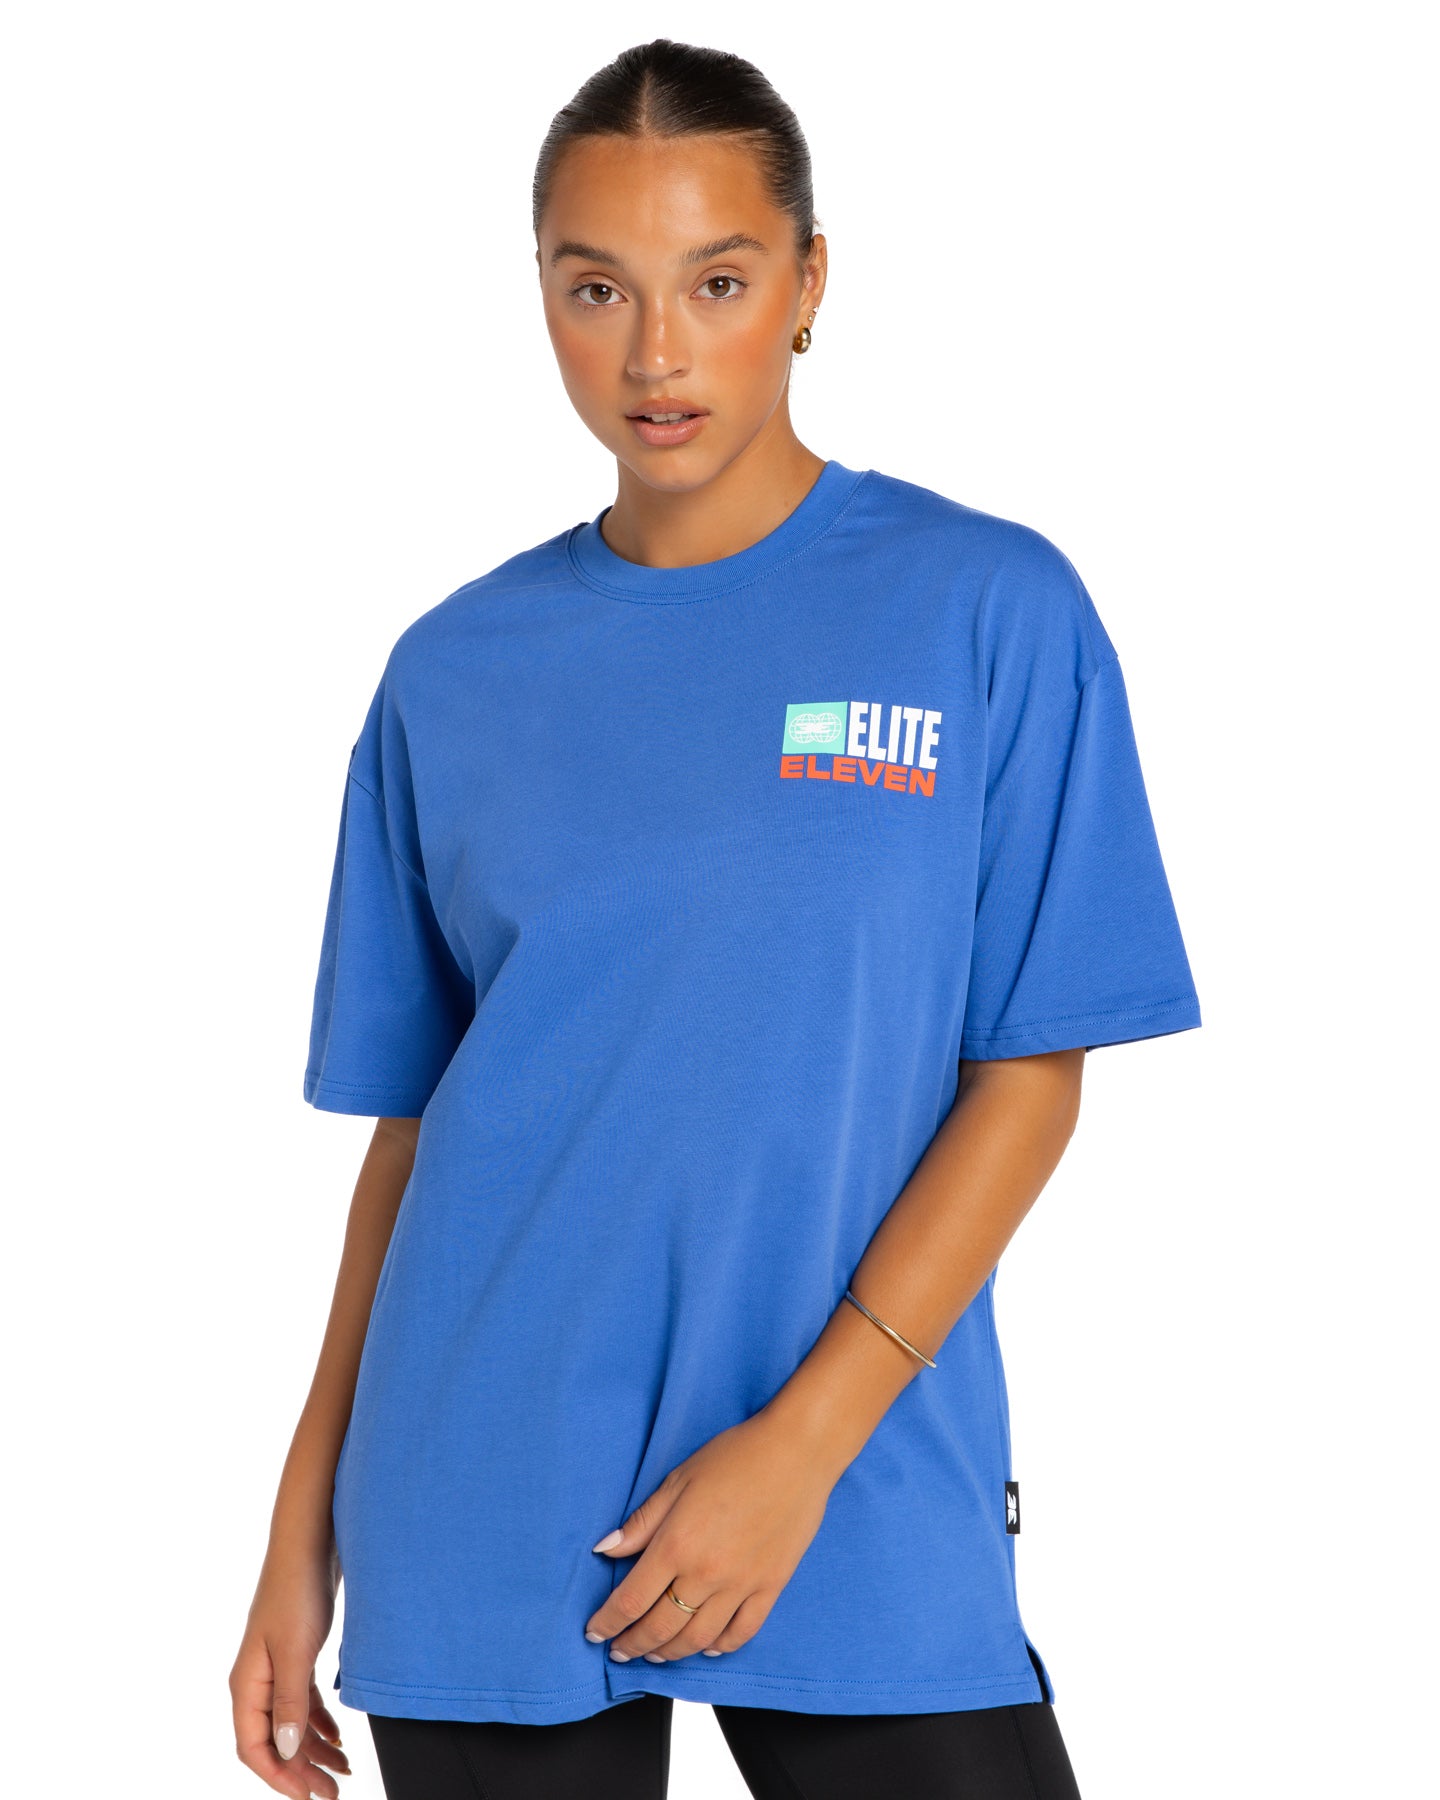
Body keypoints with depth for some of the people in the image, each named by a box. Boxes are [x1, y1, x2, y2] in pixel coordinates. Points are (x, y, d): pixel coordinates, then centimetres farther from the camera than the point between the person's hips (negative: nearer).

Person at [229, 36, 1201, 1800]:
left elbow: (1031, 1075, -3)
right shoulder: (456, 672, 6)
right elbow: (414, 1124, 10)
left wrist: (805, 1441, -11)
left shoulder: (990, 611, -2)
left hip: (860, 1508, -2)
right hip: (477, 1526, 2)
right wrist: (305, 1526, 7)